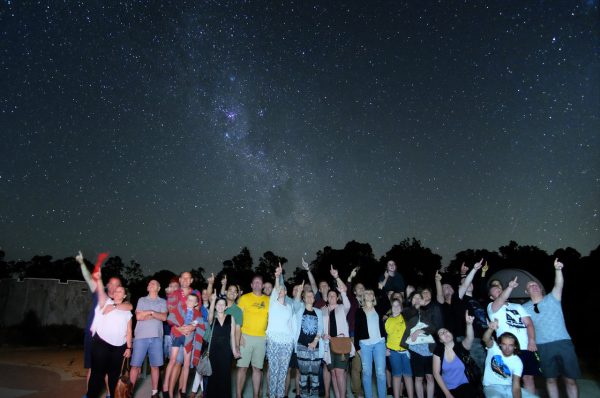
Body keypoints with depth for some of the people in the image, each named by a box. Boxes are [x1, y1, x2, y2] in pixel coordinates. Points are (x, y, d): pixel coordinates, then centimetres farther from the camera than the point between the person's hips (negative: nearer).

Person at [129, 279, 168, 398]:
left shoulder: (163, 302, 12)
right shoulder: (141, 300, 12)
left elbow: (164, 317, -2)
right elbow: (138, 316, -1)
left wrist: (149, 313, -8)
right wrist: (152, 313, -2)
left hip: (156, 337, 0)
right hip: (141, 336, 0)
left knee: (155, 366, 4)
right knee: (135, 365, 0)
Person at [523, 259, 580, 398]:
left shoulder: (552, 298, 8)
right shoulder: (524, 308, 10)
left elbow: (559, 285, -11)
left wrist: (558, 269, -27)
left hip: (563, 343, -1)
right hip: (543, 347, 1)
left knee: (570, 379, 2)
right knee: (550, 379, 7)